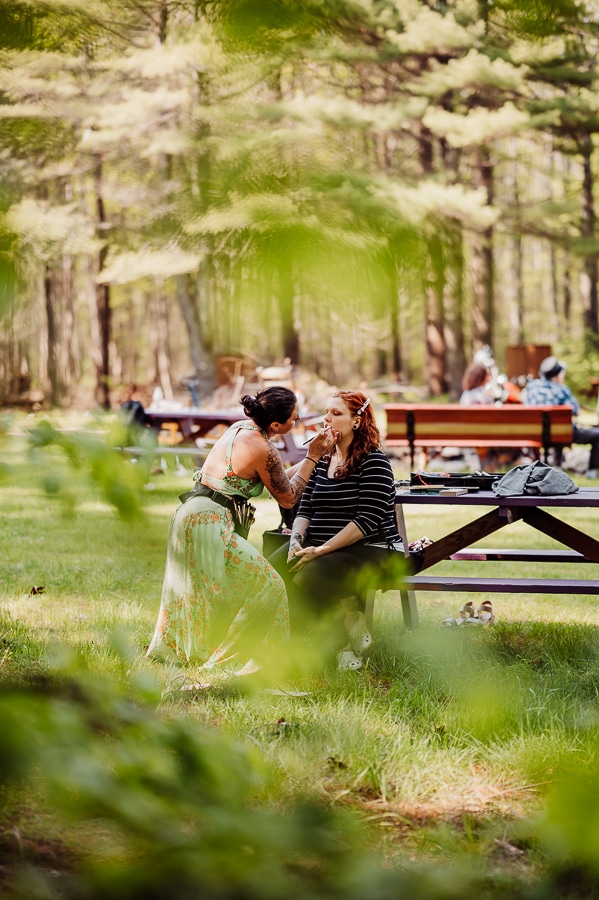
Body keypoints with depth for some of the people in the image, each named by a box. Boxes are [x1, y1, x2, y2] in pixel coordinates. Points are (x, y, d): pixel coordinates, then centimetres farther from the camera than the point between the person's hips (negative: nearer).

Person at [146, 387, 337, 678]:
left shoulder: (241, 427, 10)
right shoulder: (263, 451, -17)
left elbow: (276, 480, 18)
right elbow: (287, 497, -3)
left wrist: (312, 455, 16)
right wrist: (313, 457, 1)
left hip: (191, 515, 10)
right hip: (211, 521, -10)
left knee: (196, 587, 24)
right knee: (265, 586, -3)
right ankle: (229, 659, -2)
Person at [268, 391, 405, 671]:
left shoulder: (373, 461, -10)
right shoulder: (322, 460, 14)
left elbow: (368, 520, -18)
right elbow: (305, 509, 11)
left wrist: (321, 550, -23)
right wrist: (296, 540, -11)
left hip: (369, 549, -7)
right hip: (320, 545, 7)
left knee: (308, 582, -32)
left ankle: (347, 636, -4)